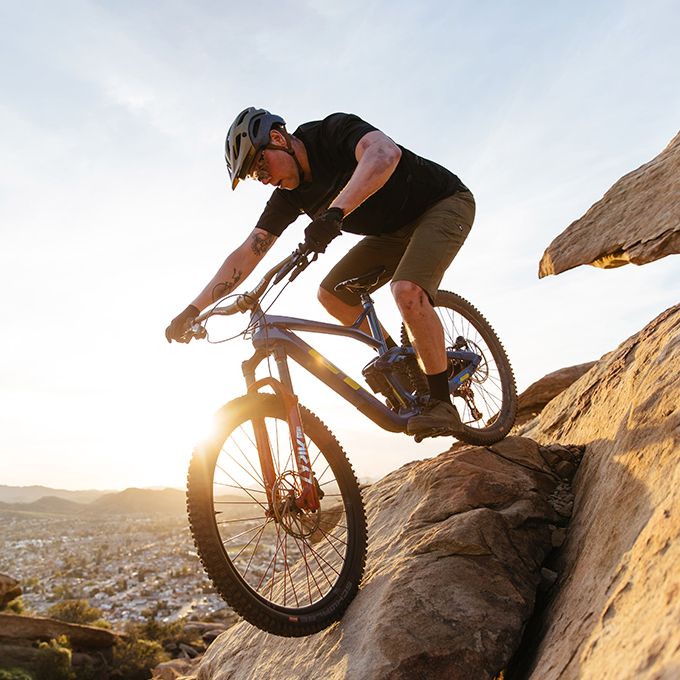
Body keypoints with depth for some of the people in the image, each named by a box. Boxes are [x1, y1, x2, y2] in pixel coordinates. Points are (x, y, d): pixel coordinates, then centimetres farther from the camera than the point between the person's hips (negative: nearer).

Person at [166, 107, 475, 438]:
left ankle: (442, 404, -19)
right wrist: (193, 309, -15)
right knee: (331, 294, -3)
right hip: (394, 229, 8)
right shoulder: (289, 195, -5)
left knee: (407, 290, -31)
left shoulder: (336, 130, -25)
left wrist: (333, 213, -58)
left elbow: (385, 153, -47)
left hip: (445, 203, -7)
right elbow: (246, 254, -8)